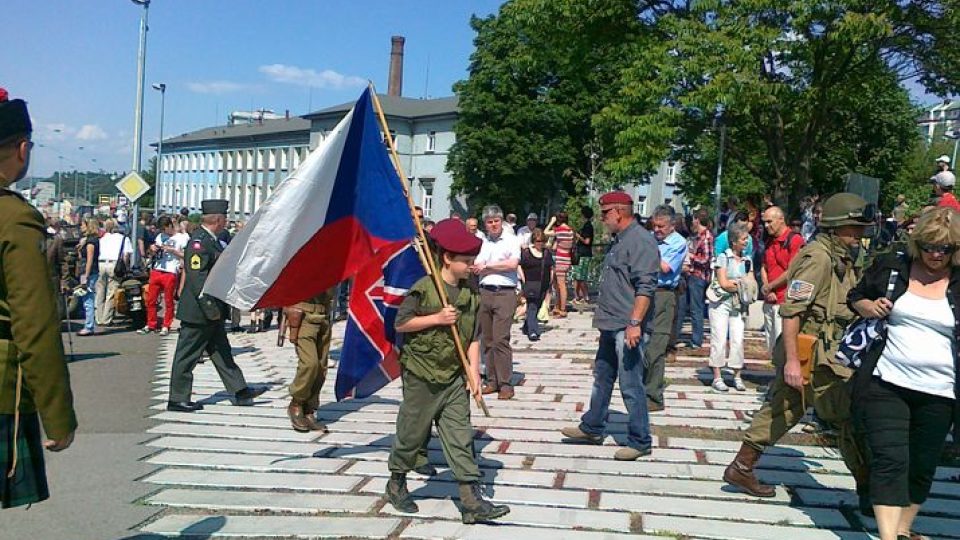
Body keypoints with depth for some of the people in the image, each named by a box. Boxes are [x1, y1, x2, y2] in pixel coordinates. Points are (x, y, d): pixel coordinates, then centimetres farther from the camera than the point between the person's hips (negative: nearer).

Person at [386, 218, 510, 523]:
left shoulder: (470, 293, 4)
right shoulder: (424, 288, -13)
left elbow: (473, 337, 6)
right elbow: (401, 323, -10)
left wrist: (474, 371, -3)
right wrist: (436, 318, -19)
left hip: (454, 377, 5)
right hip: (422, 375, -4)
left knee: (460, 437, 2)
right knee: (412, 433, 10)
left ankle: (471, 501, 2)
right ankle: (396, 485, 32)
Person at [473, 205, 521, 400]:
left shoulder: (511, 240, 3)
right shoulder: (481, 242, 14)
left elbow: (512, 264, -11)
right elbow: (476, 269, 7)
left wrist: (487, 265, -4)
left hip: (505, 293, -4)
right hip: (484, 292, 5)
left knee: (501, 339, -10)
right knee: (487, 339, 5)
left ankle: (506, 384, -6)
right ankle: (492, 380, 12)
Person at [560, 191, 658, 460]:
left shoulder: (640, 240, -15)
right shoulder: (618, 240, 16)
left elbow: (645, 286, -22)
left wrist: (634, 323, -26)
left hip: (626, 328, -10)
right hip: (610, 326, 10)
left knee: (631, 386, -3)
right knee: (602, 378, 19)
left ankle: (640, 442, 8)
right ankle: (592, 428, 31)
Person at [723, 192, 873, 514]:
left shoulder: (841, 259, 14)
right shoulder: (818, 257, -17)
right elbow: (792, 310, -22)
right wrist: (792, 360, -25)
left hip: (826, 352, 10)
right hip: (813, 357, -10)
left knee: (779, 411, 14)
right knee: (850, 418, -1)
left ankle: (741, 469, 23)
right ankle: (868, 492, 11)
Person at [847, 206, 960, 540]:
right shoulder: (890, 267, 3)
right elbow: (855, 297, 16)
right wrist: (868, 307, -6)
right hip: (885, 385, -1)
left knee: (922, 468, 13)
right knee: (889, 461, -9)